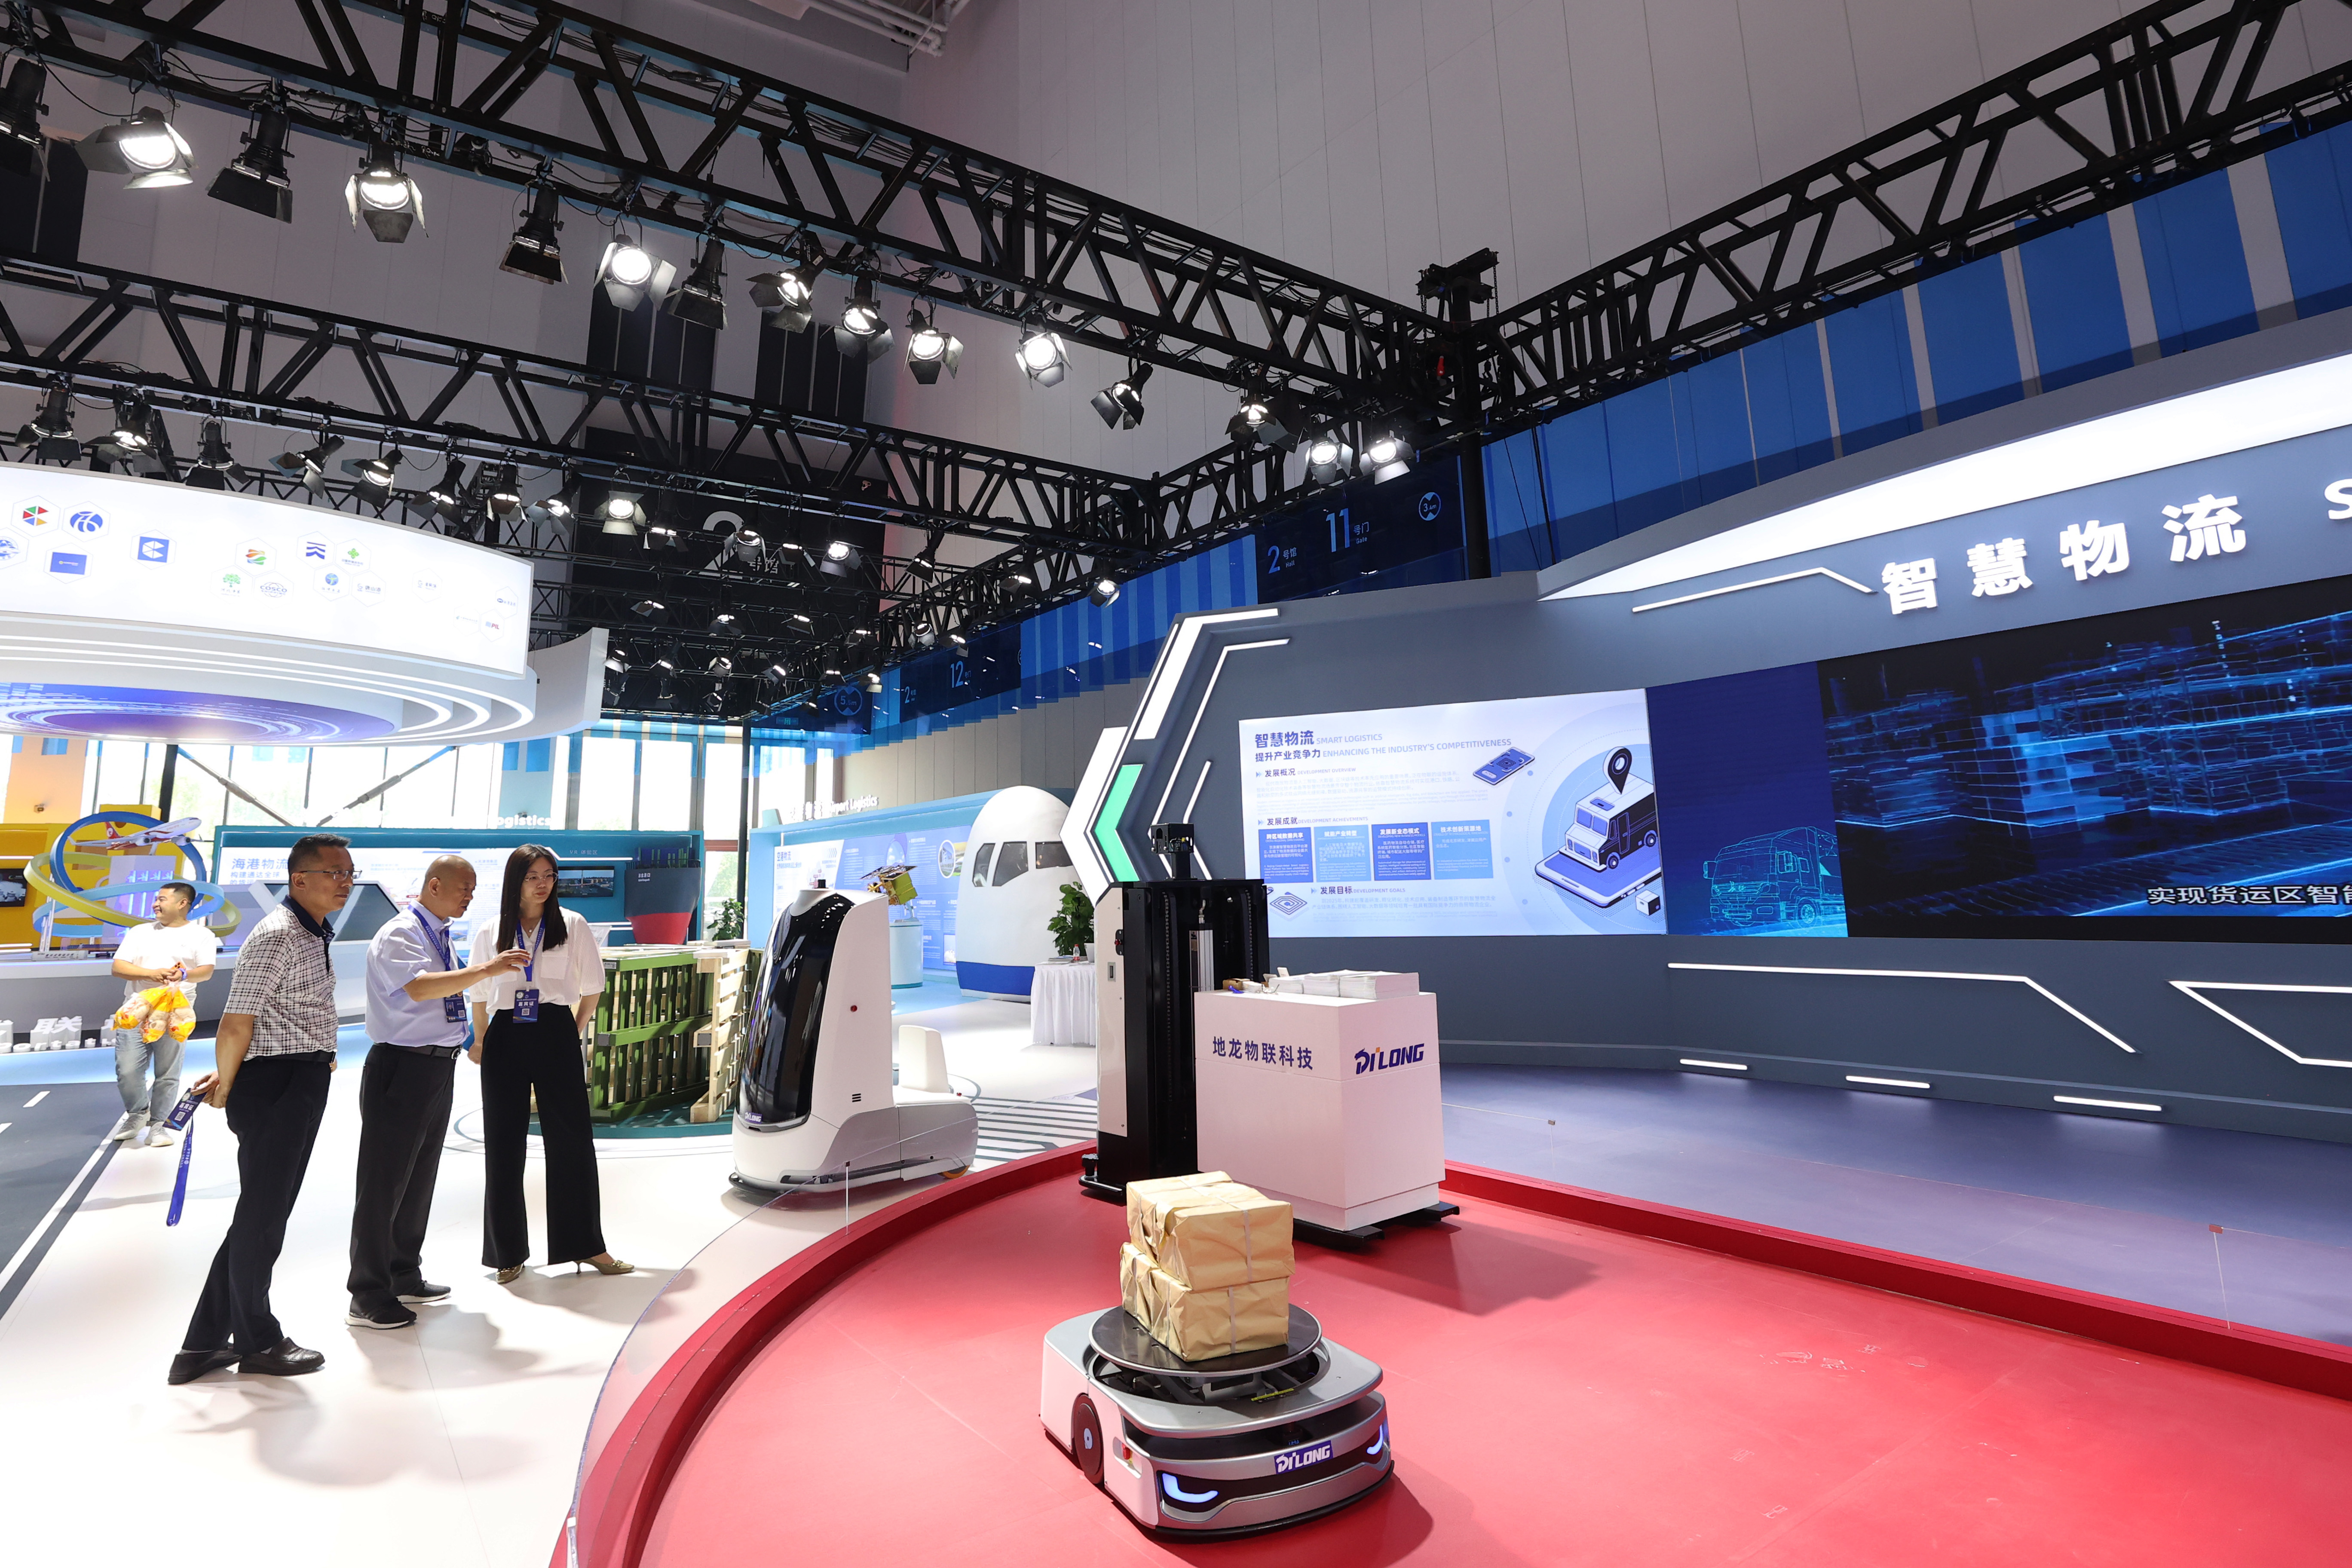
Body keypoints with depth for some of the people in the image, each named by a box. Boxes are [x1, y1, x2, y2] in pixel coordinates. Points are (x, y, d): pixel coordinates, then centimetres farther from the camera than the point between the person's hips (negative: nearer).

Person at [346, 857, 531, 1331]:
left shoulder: (442, 937, 13)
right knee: (385, 1181, 0)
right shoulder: (399, 935, -14)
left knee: (420, 1177, 18)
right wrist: (486, 970, -34)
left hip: (438, 1066, 9)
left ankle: (405, 1278, 32)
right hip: (402, 1067, -9)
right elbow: (419, 988, -31)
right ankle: (367, 1297, 11)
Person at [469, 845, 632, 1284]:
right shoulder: (490, 932, 5)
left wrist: (574, 1033, 4)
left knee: (572, 1139, 2)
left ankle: (586, 1244, 13)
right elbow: (480, 994, 12)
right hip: (505, 1039, 1)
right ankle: (508, 1251, 21)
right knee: (503, 1144, 7)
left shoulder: (573, 926, 2)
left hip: (556, 1037, -1)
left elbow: (591, 988, 6)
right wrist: (481, 1042, 10)